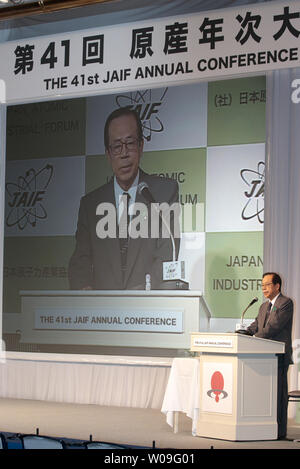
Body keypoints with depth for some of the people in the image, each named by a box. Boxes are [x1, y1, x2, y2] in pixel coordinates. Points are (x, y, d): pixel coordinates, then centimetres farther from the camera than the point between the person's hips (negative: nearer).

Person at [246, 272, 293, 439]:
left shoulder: (286, 303, -7)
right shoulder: (264, 306, 21)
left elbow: (273, 327, -17)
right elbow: (255, 326, 12)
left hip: (279, 356, -8)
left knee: (279, 393, -6)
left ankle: (280, 430, -3)